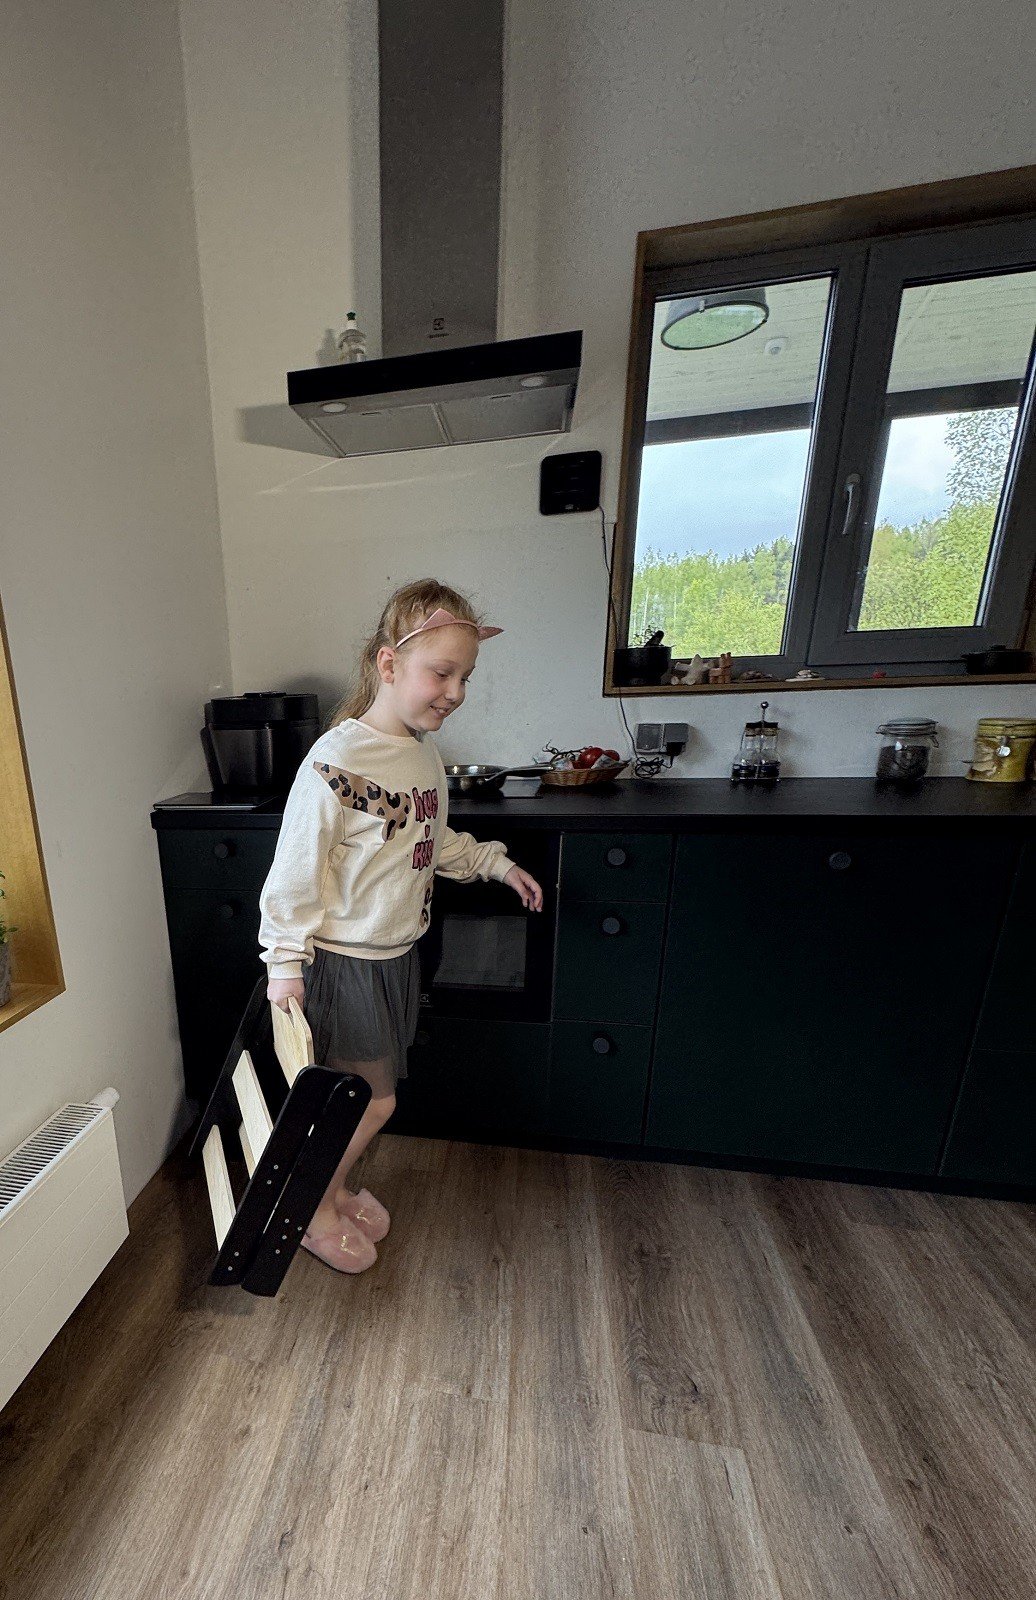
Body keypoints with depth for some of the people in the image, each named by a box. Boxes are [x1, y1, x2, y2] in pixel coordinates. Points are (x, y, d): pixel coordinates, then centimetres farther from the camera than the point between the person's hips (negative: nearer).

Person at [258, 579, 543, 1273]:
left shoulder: (426, 754, 0)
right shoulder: (335, 762, -24)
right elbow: (295, 872, -17)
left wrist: (497, 862, 9)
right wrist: (286, 965, -12)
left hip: (398, 955, 7)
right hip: (345, 960, -7)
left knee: (361, 1092, 23)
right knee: (373, 1100, 10)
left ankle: (337, 1187, 51)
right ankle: (318, 1214, 40)